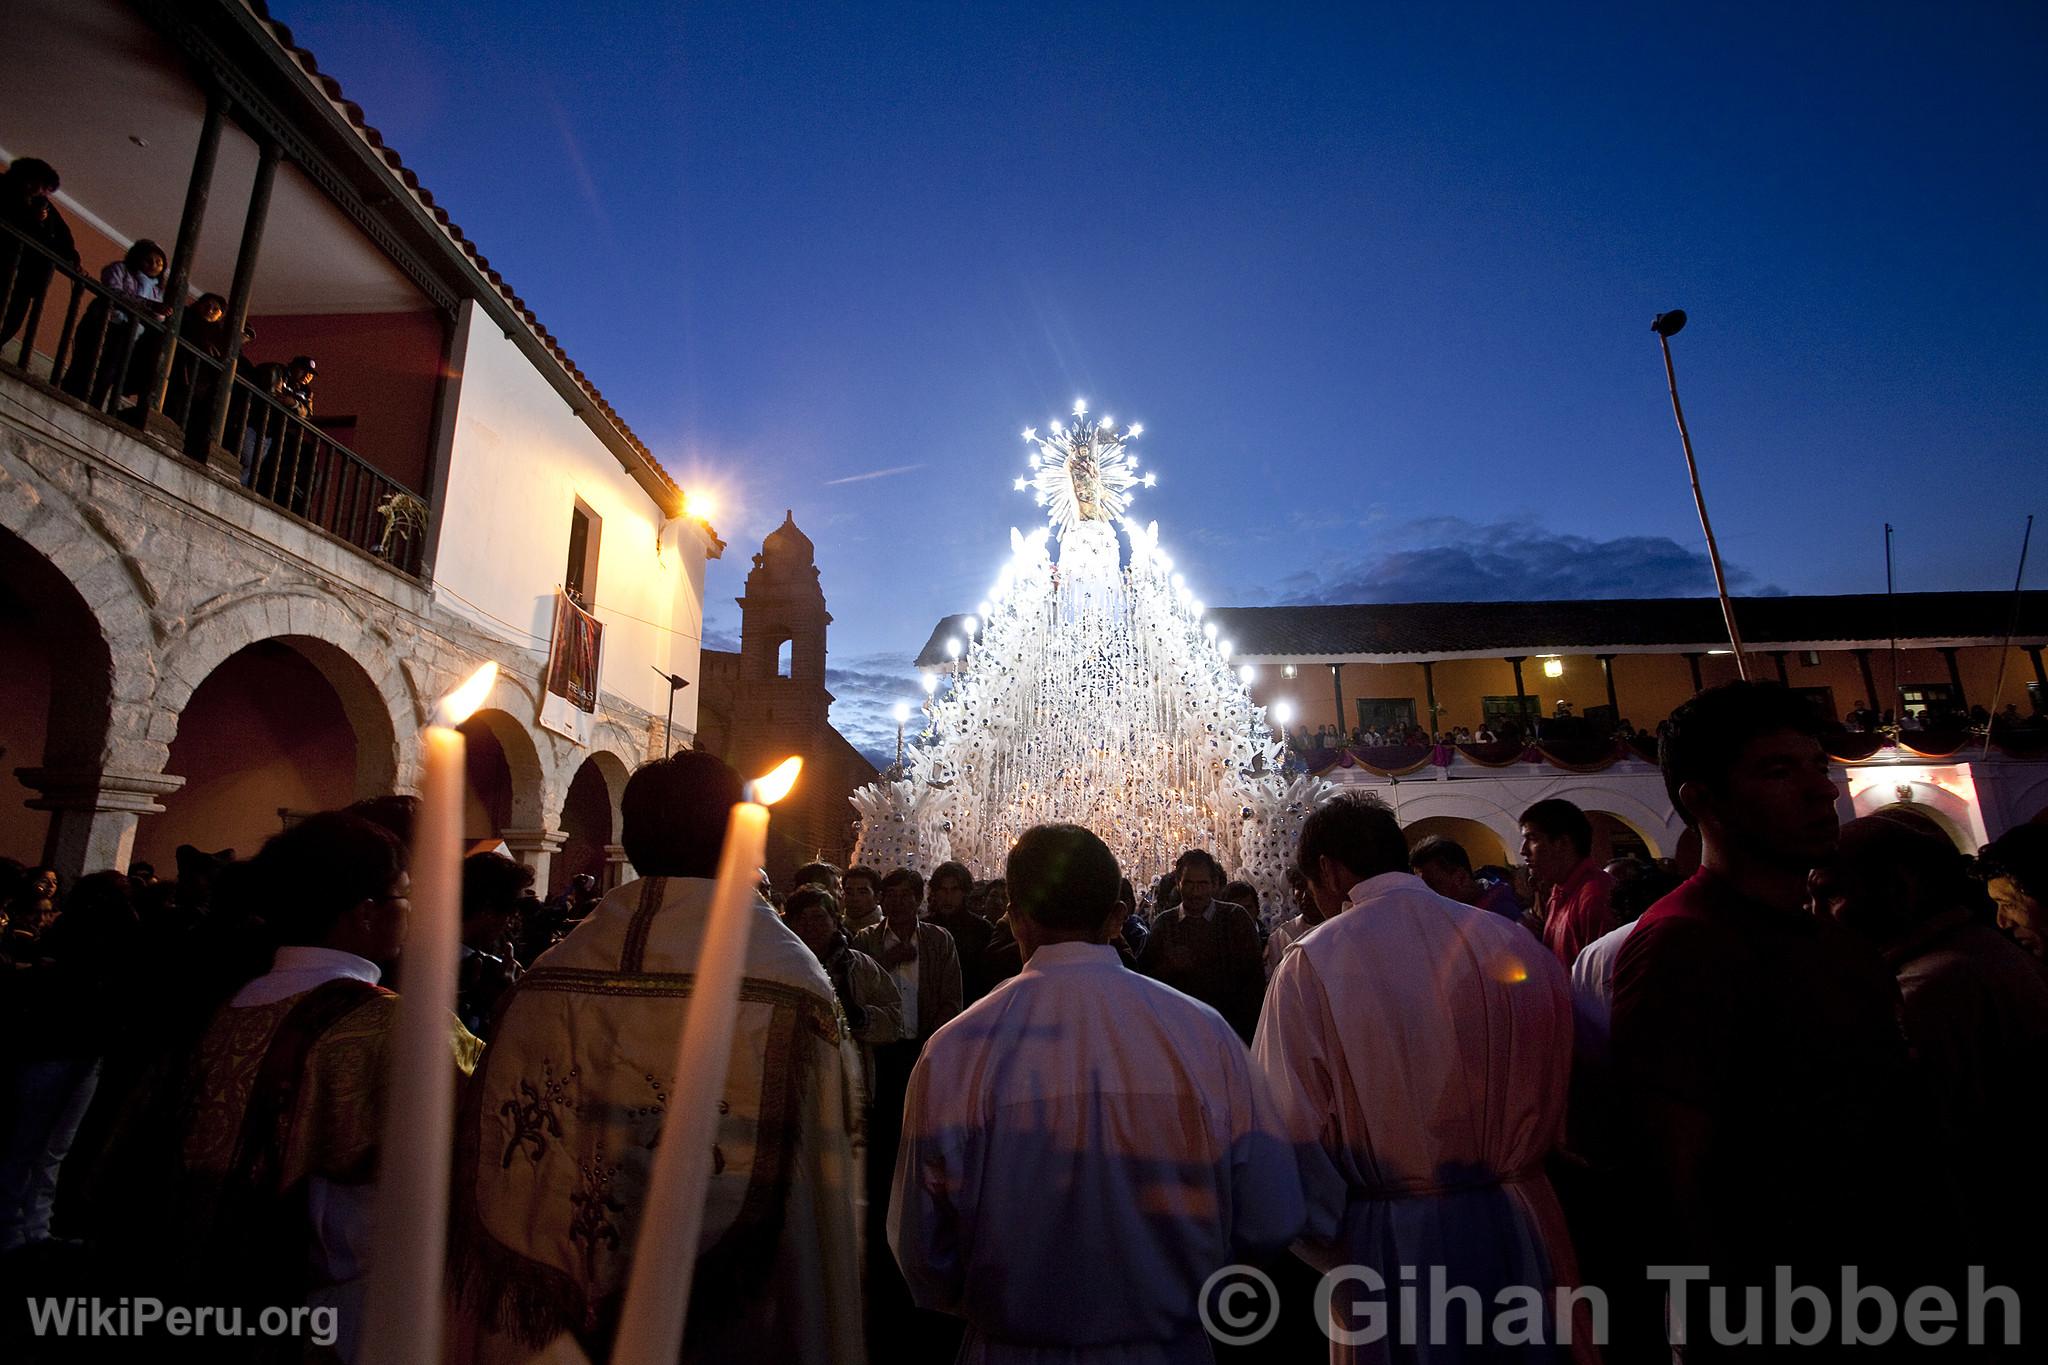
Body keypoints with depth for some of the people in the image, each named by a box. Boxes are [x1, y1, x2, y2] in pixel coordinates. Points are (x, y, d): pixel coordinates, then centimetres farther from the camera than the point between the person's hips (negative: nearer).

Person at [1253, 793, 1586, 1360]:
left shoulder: (1312, 963, -15)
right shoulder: (1518, 945, -3)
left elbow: (1292, 1134, -14)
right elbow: (1555, 1107, 6)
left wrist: (1335, 1255, 1)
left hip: (1388, 1247, -3)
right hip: (1518, 1234, 4)